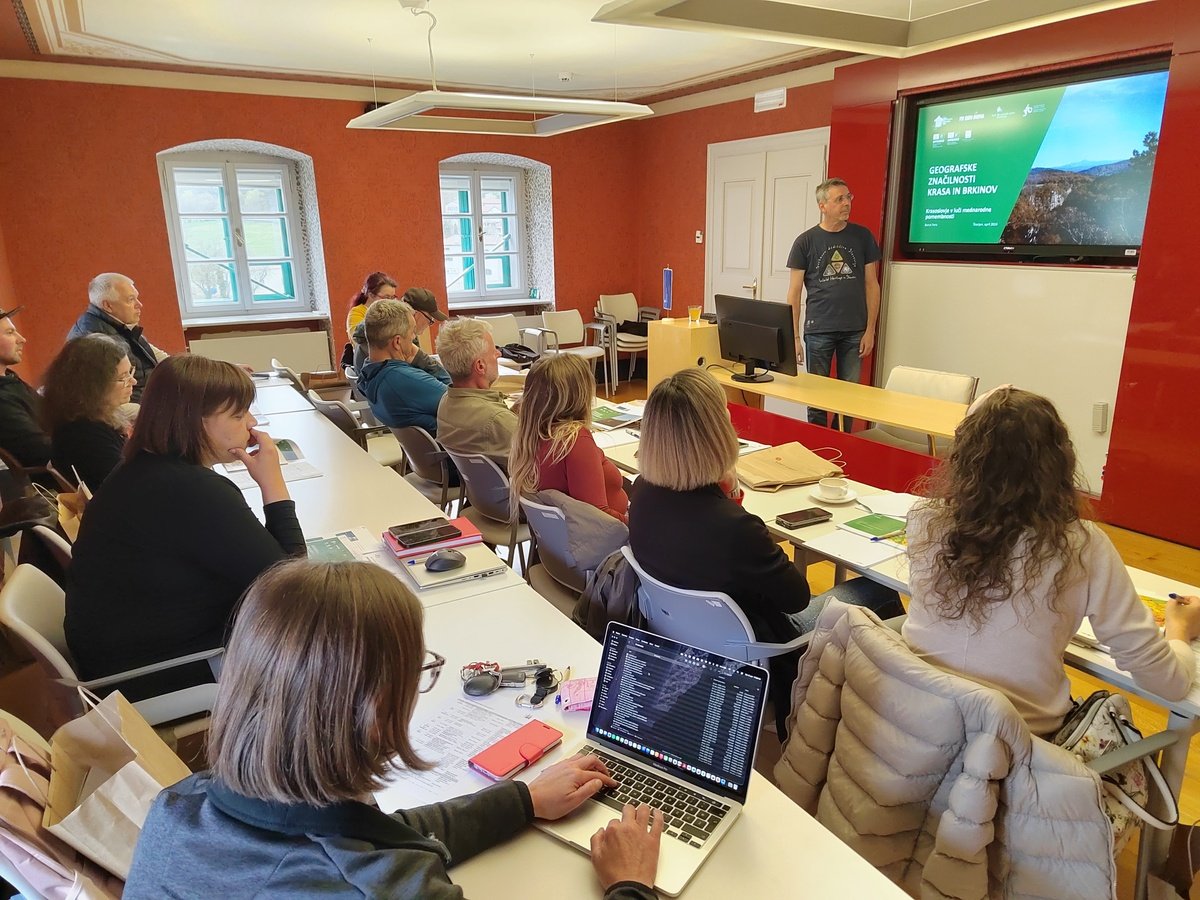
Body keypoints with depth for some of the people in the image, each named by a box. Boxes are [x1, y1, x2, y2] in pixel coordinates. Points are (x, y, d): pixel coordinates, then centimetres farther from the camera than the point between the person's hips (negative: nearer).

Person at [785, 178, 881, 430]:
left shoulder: (862, 236, 5)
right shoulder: (806, 241, 1)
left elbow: (871, 285, 7)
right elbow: (794, 291, 1)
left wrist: (870, 330, 0)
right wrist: (794, 336, -4)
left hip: (854, 331, 2)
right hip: (818, 331, -1)